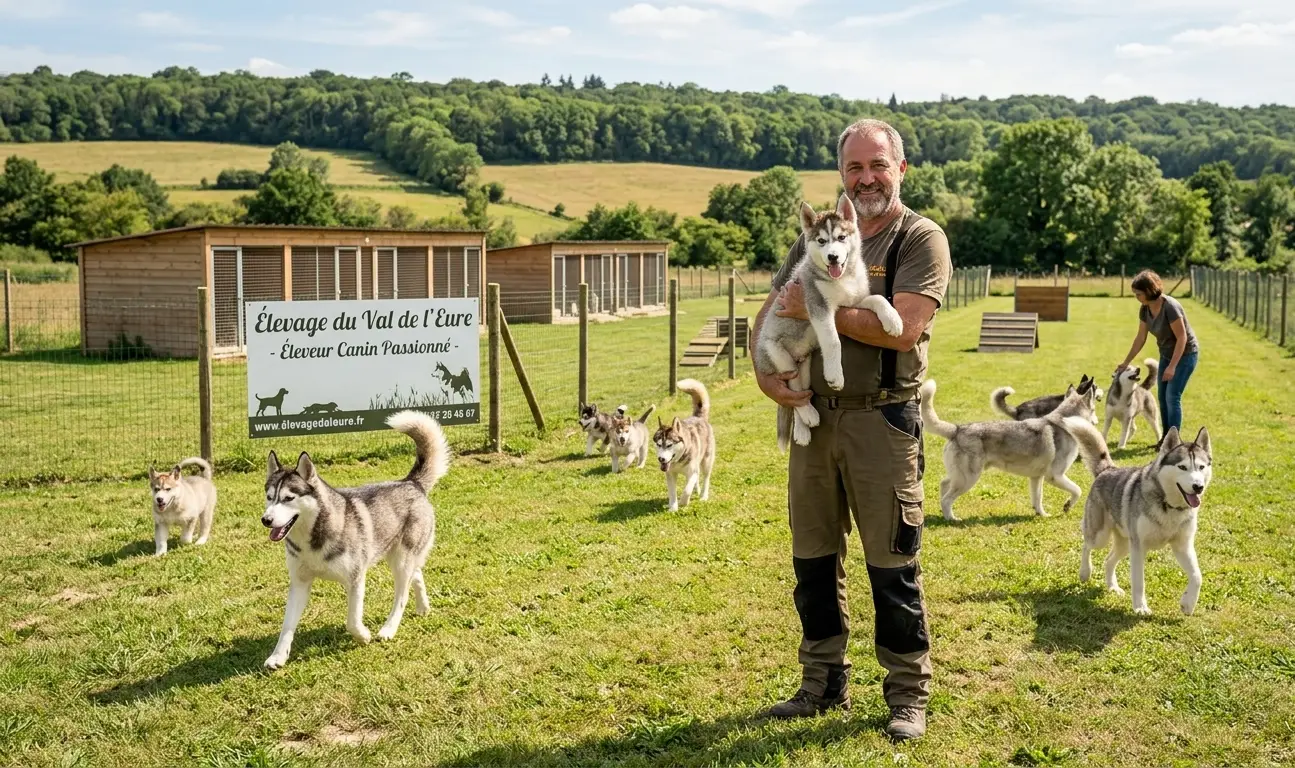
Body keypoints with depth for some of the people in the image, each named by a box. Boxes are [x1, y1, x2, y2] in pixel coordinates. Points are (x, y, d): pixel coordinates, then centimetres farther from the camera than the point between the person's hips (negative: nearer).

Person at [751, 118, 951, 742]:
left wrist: (817, 309, -14)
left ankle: (908, 695, 17)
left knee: (891, 567, 2)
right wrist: (764, 371, -5)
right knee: (813, 560, 13)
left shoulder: (921, 239, -4)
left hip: (882, 421, -5)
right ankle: (823, 684, 28)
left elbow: (903, 328, -18)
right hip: (813, 414, 6)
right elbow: (768, 313, 14)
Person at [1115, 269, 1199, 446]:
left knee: (1172, 396, -11)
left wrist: (1172, 366, -27)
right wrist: (1126, 362, 8)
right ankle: (1166, 438, 16)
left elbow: (1182, 338, -25)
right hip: (1167, 353, 8)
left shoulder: (1170, 307, -28)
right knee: (1162, 396, 7)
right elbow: (1140, 339, 5)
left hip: (1185, 353, -8)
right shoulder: (1145, 309, -5)